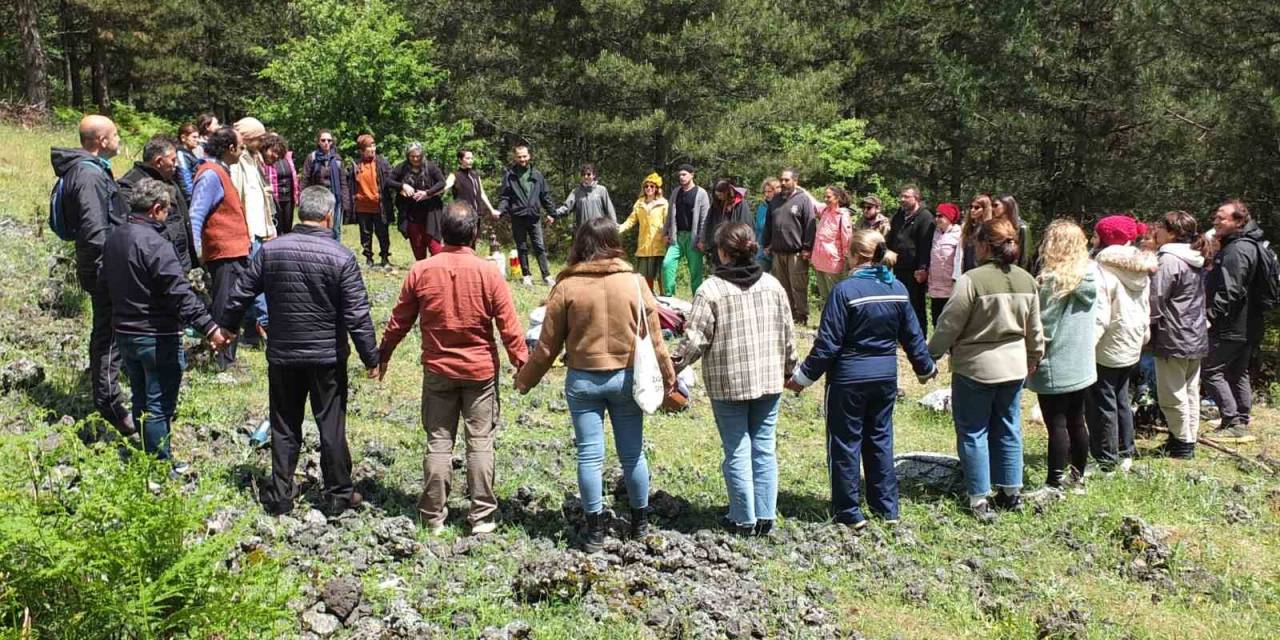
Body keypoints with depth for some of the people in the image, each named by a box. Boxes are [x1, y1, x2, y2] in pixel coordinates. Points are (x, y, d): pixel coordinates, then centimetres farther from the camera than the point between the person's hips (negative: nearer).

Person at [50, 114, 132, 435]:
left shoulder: (91, 169, 13)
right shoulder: (90, 175, -19)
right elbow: (95, 231, -25)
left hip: (101, 268, 11)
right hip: (105, 271, -11)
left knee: (105, 332, 19)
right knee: (109, 336, -5)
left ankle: (104, 394, 32)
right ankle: (109, 403, 0)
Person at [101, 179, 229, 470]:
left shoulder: (113, 240, 6)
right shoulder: (155, 244, -22)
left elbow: (106, 283, 18)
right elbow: (180, 293, -28)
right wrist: (209, 327, -29)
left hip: (124, 333, 9)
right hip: (157, 337, -9)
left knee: (140, 400, 19)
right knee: (159, 405, 1)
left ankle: (147, 456, 30)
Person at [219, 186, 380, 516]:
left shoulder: (270, 250, -4)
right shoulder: (341, 257, -13)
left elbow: (241, 294, 4)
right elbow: (357, 314, -13)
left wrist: (225, 326, 21)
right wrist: (371, 358, -4)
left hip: (282, 355, 3)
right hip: (328, 357, -2)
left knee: (284, 427, 13)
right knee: (332, 426, 9)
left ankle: (280, 495, 18)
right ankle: (339, 494, 18)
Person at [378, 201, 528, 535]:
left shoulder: (421, 271, -6)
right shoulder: (488, 273, -11)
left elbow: (400, 320, 3)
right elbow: (509, 325, -9)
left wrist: (383, 354, 18)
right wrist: (523, 363, 2)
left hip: (437, 370, 1)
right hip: (481, 371, -1)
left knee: (438, 443, 9)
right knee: (480, 443, 7)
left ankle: (433, 516, 15)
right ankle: (482, 516, 11)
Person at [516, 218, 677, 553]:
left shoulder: (567, 286, -7)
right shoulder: (634, 283, -5)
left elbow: (548, 344, -3)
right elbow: (654, 338, -1)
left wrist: (525, 379, 10)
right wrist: (668, 376, 13)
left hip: (582, 380, -1)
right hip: (626, 378, 1)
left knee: (589, 455, 4)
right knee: (632, 452, 12)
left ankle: (595, 529, 9)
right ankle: (640, 520, 26)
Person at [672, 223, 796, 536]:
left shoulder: (711, 289, -13)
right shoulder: (772, 285, 2)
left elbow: (695, 339, -14)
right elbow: (787, 333, 7)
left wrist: (673, 365, 1)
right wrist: (789, 368, 22)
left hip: (728, 383, -4)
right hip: (768, 380, 4)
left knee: (737, 452, 6)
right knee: (764, 448, 12)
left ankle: (744, 519, 14)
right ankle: (766, 516, 17)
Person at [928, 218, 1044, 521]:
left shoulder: (972, 280, -20)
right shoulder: (1027, 281, 1)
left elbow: (950, 325, -14)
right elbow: (1034, 329, 12)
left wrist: (931, 354, 0)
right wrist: (1034, 357, 28)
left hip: (975, 367, -6)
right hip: (1014, 366, 6)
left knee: (973, 432, 5)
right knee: (1007, 430, 17)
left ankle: (980, 498, 7)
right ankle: (1011, 492, 25)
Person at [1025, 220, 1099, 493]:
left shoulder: (1051, 280, -18)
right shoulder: (1091, 274, 1)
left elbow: (1041, 324, -15)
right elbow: (1100, 316, 8)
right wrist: (1087, 342, 15)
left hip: (1055, 366, -7)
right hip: (1083, 364, 7)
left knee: (1057, 425, 0)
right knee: (1076, 422, 17)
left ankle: (1055, 484, 6)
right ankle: (1078, 475, 29)